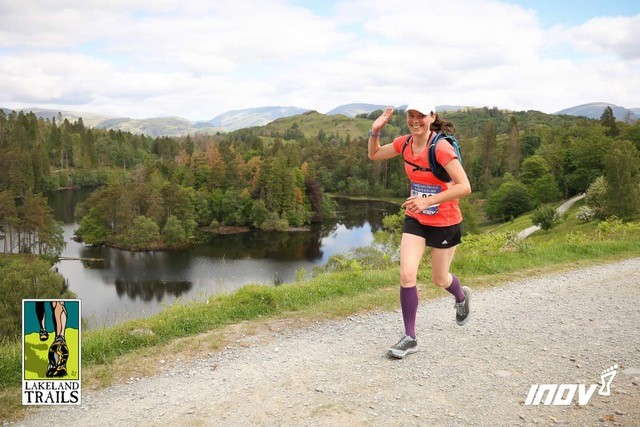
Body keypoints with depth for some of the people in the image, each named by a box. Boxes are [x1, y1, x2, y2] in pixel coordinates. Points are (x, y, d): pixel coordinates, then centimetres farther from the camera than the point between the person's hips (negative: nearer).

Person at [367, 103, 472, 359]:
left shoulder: (441, 148, -24)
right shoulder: (404, 143, -4)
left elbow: (464, 187, -29)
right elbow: (374, 155, 13)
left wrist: (428, 200, -37)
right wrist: (375, 131, -6)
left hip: (445, 223, -4)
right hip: (415, 220, 5)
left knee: (439, 280, 13)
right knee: (407, 274, -9)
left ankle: (462, 297, 51)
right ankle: (410, 338, 5)